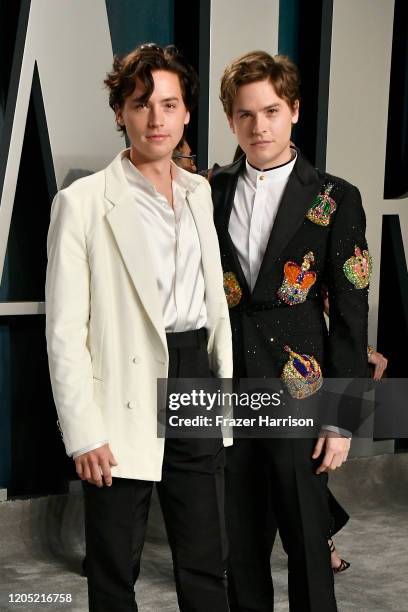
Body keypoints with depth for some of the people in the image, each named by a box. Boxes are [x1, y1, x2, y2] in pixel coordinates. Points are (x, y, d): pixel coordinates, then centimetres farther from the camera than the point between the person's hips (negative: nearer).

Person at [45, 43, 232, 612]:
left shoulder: (202, 193, 9)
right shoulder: (83, 202, -7)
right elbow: (65, 330, -9)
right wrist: (83, 433, -13)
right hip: (124, 401, -4)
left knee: (206, 564, 13)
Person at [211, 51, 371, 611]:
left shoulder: (335, 200, -3)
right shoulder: (210, 193, 6)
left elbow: (351, 316, -4)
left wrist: (342, 418, -7)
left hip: (299, 398, -2)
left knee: (308, 542, 6)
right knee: (240, 540, 13)